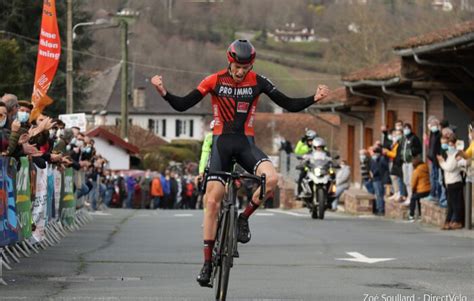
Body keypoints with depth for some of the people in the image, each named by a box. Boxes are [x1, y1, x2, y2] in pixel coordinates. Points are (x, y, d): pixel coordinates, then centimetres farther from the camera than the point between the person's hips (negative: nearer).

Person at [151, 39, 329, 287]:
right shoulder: (214, 81, -5)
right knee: (212, 200, -7)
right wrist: (163, 92, -21)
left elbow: (289, 104, 0)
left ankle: (244, 218, -3)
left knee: (271, 178, -29)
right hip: (221, 142, -1)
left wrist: (314, 99, -15)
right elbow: (182, 105, -4)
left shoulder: (258, 82, -3)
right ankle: (207, 262, 0)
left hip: (246, 143, 1)